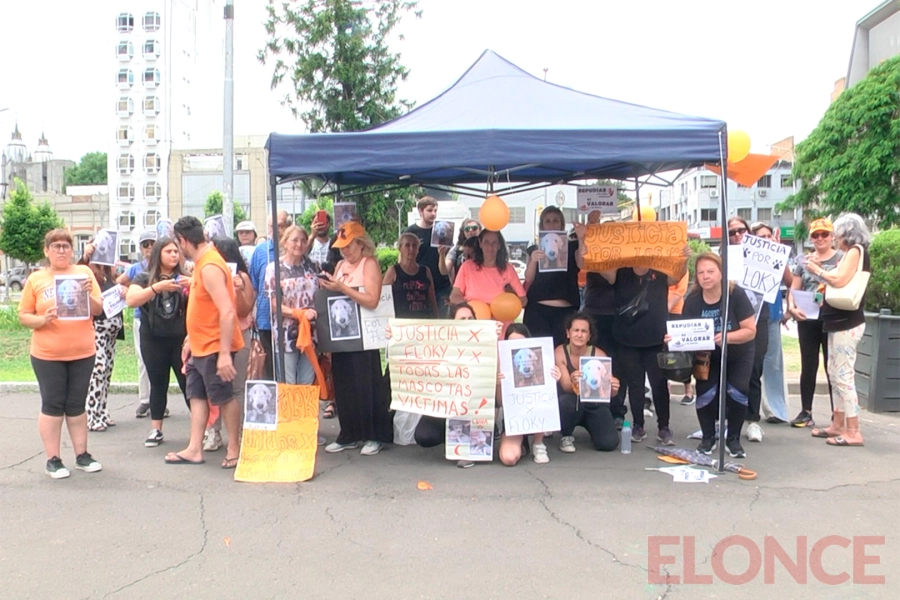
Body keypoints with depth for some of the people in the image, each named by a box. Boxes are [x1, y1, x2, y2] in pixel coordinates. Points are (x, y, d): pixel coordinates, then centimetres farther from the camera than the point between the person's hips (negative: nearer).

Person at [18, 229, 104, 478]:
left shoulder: (84, 272, 3)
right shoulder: (35, 279, 1)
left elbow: (98, 310, 2)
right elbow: (23, 316, 3)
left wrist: (89, 295, -18)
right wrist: (42, 320, -17)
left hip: (82, 353, 1)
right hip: (47, 355, -1)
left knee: (76, 405, 10)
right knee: (52, 405, 4)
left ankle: (82, 455, 19)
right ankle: (53, 460, 13)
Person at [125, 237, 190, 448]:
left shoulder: (184, 278, 6)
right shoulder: (144, 278, 4)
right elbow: (131, 300, -12)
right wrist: (158, 287, -23)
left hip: (181, 339, 0)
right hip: (153, 341, 1)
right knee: (158, 384, 8)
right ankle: (156, 430, 17)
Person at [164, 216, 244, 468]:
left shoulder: (209, 267, -22)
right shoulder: (202, 262, 9)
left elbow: (227, 312, -28)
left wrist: (225, 353, -29)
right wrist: (191, 340, 22)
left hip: (214, 348, -10)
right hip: (200, 347, 10)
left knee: (223, 398, 2)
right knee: (197, 395, 12)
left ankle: (234, 449, 14)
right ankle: (195, 449, 20)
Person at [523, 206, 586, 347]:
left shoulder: (572, 246, 10)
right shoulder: (535, 249, 12)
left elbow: (582, 265, -10)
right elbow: (528, 280, 1)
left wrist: (581, 239, -22)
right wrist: (533, 261, -19)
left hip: (566, 310, 0)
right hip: (538, 310, 0)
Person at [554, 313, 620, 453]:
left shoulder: (599, 354, -14)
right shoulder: (559, 352, -15)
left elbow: (609, 390, -15)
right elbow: (566, 387, -23)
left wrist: (613, 388, -40)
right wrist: (573, 382, -48)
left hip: (595, 404, 1)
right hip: (572, 404, -1)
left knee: (609, 443, -19)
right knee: (566, 402, -37)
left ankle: (590, 426, 18)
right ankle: (566, 436, -4)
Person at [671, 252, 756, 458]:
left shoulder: (736, 295, -22)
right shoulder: (692, 300, -15)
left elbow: (750, 331, -22)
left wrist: (726, 337, -39)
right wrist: (675, 338, -39)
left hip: (738, 356, -1)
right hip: (708, 357, 1)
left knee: (737, 393, -19)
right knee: (705, 394, -16)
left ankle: (733, 439, 6)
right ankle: (708, 437, 11)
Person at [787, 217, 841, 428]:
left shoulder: (841, 258, 2)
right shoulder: (803, 260, 12)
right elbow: (793, 289, 9)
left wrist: (818, 269, -15)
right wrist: (792, 307, -10)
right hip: (807, 320, 3)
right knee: (808, 366, 8)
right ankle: (806, 412, 15)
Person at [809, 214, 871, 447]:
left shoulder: (856, 251, -11)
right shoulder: (852, 253, 17)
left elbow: (840, 280, -22)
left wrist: (817, 270, -9)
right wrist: (821, 270, 6)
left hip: (847, 323, -10)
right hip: (839, 322, 10)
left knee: (844, 375, -9)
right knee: (835, 373, 13)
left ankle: (853, 432, -5)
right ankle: (838, 424, 20)